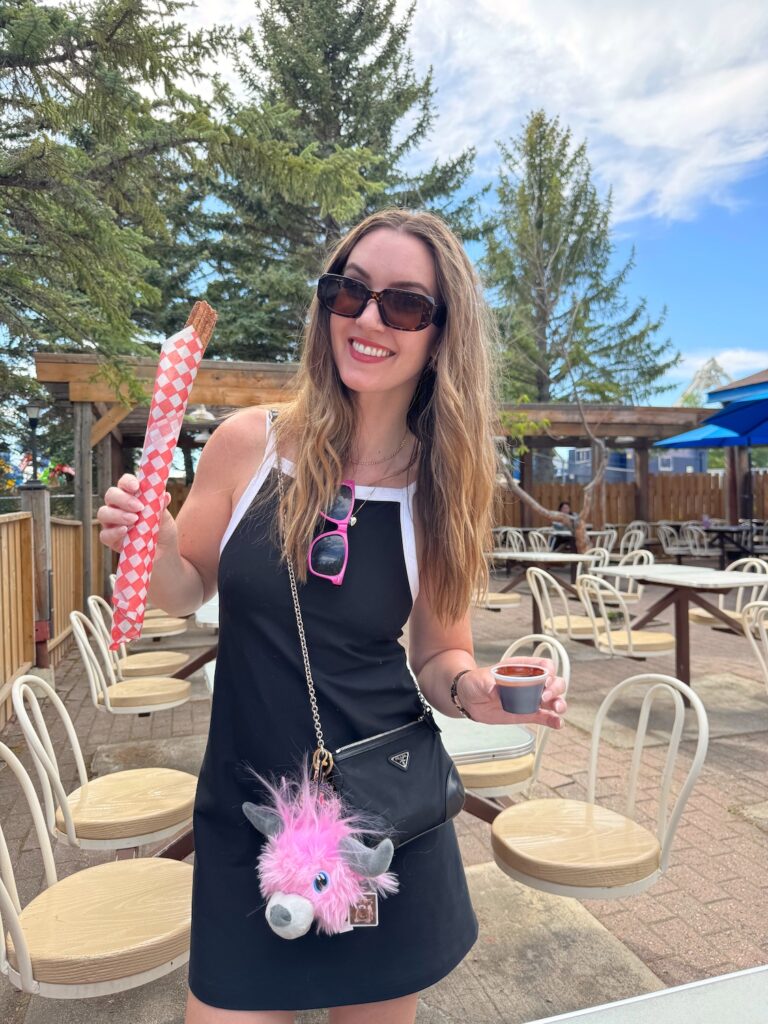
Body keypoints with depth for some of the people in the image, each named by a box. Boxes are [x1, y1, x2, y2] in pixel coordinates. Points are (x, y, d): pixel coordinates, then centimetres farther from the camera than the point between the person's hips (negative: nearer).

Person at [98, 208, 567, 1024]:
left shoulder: (444, 492, -8)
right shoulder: (249, 444, -10)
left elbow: (437, 655, 2)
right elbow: (186, 592, 3)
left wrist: (475, 692, -19)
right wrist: (150, 546, -18)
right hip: (246, 811, 0)